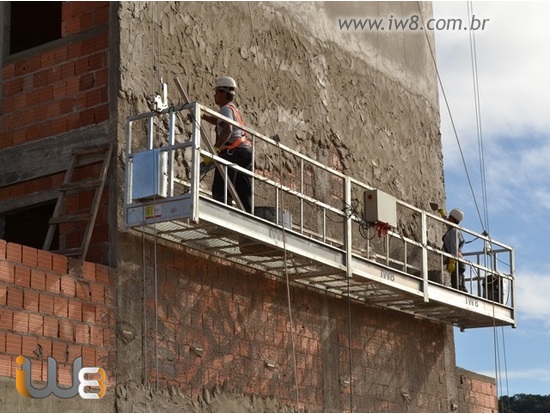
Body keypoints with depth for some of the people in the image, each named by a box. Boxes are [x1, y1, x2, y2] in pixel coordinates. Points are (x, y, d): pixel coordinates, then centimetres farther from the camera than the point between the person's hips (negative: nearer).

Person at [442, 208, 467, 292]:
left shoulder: (453, 231, -8)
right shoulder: (456, 230, 20)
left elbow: (454, 248, -20)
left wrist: (452, 262, -29)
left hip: (455, 260, -10)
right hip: (458, 261, 10)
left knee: (457, 286, -18)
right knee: (461, 287, 7)